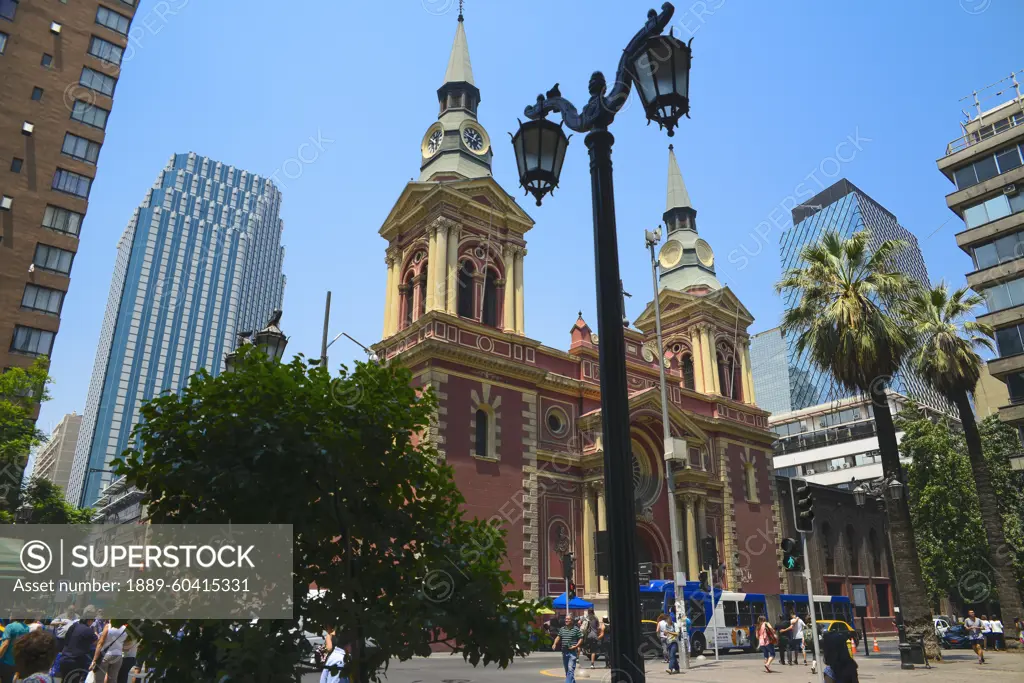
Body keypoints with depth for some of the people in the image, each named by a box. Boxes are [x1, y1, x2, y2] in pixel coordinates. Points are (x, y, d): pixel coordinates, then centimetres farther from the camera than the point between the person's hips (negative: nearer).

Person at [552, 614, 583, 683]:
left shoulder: (576, 629, -4)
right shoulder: (562, 629, 10)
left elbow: (581, 639, -2)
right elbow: (558, 637, 12)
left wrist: (576, 646, -13)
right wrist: (555, 644, -5)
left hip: (572, 652, -6)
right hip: (564, 652, 6)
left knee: (570, 669, -15)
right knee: (566, 669, 15)